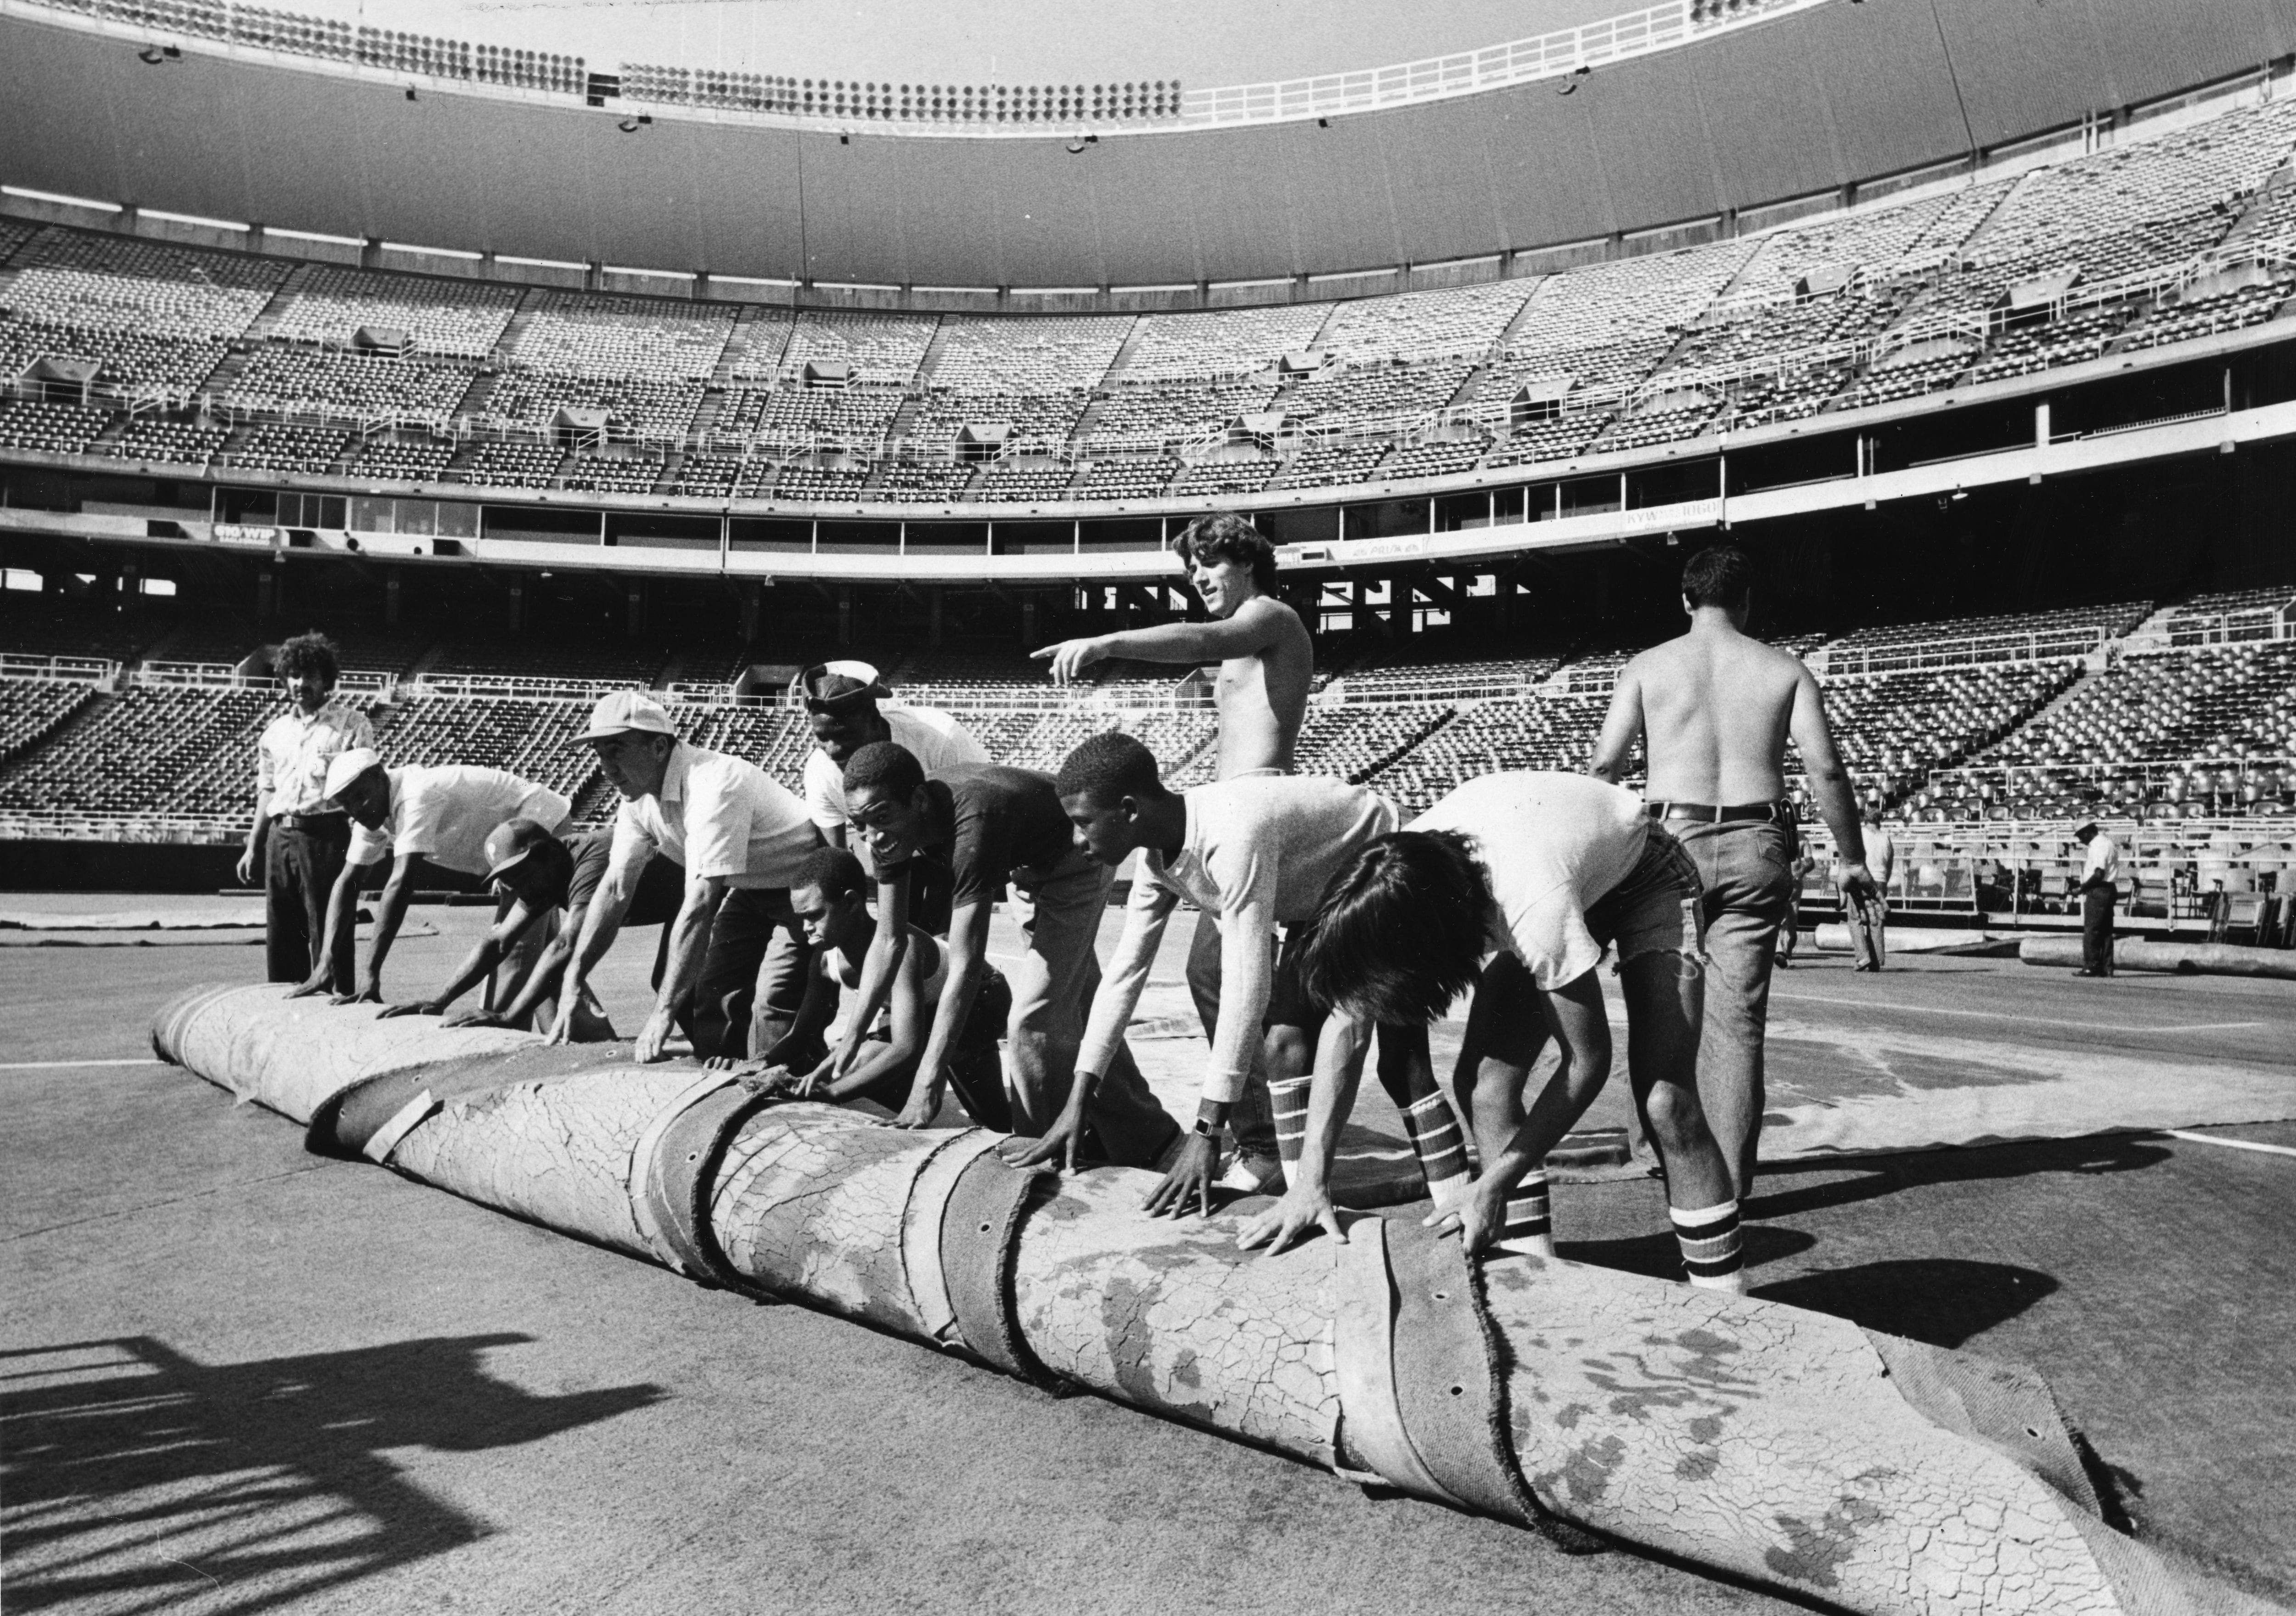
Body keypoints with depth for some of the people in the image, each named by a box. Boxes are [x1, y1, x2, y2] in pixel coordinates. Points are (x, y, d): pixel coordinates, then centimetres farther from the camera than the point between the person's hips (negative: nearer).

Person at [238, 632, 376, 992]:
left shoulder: (352, 725, -1)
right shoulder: (275, 731, 17)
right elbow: (267, 791, 22)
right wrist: (252, 847, 18)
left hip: (325, 836, -6)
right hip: (280, 836, 6)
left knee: (328, 934, -5)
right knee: (281, 935, 10)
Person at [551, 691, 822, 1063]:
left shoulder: (713, 785, -35)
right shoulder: (639, 796, -7)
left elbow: (701, 903, -38)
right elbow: (615, 889, -2)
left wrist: (664, 1012, -38)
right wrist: (573, 981, -10)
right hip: (748, 889, 8)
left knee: (777, 1005, -21)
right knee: (713, 1000, 3)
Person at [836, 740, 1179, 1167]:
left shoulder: (972, 824, -42)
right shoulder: (893, 826, -19)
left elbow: (965, 968, -45)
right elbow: (889, 941, -11)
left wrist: (926, 1090, -46)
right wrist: (849, 1045, -15)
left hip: (1075, 858, -8)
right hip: (1029, 868, 8)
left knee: (1034, 1016, -14)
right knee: (1074, 1008, 15)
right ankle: (1151, 1140, 30)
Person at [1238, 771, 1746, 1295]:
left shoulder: (1535, 908, -44)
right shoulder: (1394, 880, -26)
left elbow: (1587, 1060, -30)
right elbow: (1346, 1027, -16)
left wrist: (1493, 1187, -29)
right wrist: (1310, 1180, -22)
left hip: (1643, 876, -6)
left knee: (1664, 1101, -20)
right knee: (1482, 1081, -9)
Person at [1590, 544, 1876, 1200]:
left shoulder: (1648, 666, 7)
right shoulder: (1784, 670, 9)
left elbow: (1604, 766, 0)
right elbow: (1826, 767, 1)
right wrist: (1852, 858, 9)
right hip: (1756, 847, 1)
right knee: (1737, 1018, 3)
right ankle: (1730, 1179, 3)